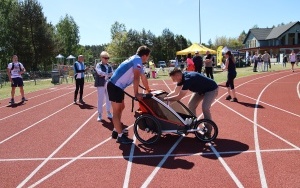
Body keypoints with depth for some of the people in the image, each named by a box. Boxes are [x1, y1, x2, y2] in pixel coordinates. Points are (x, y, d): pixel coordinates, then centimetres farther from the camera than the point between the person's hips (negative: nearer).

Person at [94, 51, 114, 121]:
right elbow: (99, 72, -21)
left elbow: (112, 73, -3)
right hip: (101, 84, -5)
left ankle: (108, 113, 23)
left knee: (108, 99, 10)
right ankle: (100, 114, 7)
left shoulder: (109, 66, 11)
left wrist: (105, 75, -17)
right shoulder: (98, 65, -3)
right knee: (100, 99, -1)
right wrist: (108, 74, -19)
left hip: (108, 84, 5)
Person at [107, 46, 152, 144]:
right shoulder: (137, 60, -12)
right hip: (115, 86, -10)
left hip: (118, 86, 10)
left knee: (121, 107, 19)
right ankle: (120, 136, 2)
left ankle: (116, 131, 29)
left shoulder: (136, 60, 18)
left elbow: (143, 77, 27)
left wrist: (148, 90, 36)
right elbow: (136, 78, -20)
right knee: (117, 111, -4)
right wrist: (136, 93, -18)